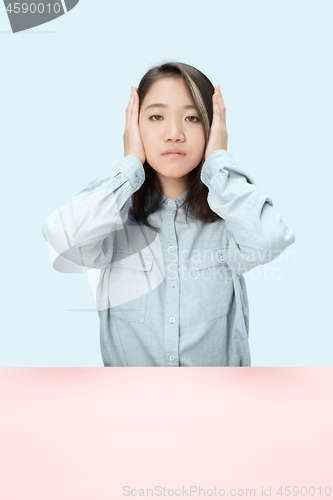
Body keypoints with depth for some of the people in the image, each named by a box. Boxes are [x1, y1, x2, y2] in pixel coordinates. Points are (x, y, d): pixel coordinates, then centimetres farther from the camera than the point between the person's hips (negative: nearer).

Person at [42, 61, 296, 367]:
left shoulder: (230, 208, -5)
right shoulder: (116, 207, -5)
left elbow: (269, 241, -27)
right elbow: (61, 241, -25)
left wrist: (218, 162, -14)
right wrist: (130, 165, -15)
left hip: (221, 363, 0)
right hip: (126, 362, 1)